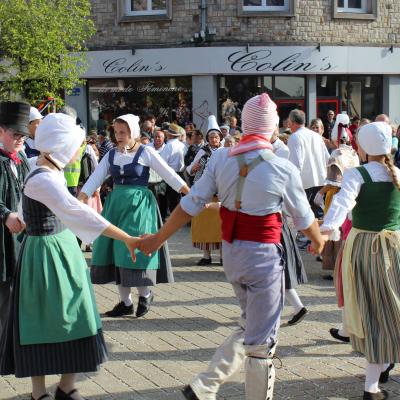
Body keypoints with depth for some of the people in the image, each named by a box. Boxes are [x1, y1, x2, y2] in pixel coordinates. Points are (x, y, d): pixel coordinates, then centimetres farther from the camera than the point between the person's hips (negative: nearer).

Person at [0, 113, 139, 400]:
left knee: (73, 318, 10)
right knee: (45, 322, 3)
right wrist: (127, 239, -37)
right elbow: (79, 213, -34)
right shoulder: (42, 179, -25)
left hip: (65, 248, 9)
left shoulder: (53, 172, 5)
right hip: (46, 254, -9)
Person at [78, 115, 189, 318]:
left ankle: (145, 294, 17)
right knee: (114, 251, 3)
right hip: (116, 204, 5)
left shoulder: (146, 153, -4)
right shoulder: (111, 155, 8)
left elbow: (169, 175, -5)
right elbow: (94, 179, 4)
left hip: (139, 205, -5)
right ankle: (125, 302, 13)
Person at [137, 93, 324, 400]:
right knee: (262, 339, 7)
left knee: (249, 328, 22)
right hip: (264, 255, -5)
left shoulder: (220, 159, -4)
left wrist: (158, 238, 8)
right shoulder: (284, 169, -13)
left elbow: (191, 204, -2)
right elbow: (304, 217, 1)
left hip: (231, 252, 5)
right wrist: (318, 240, 22)